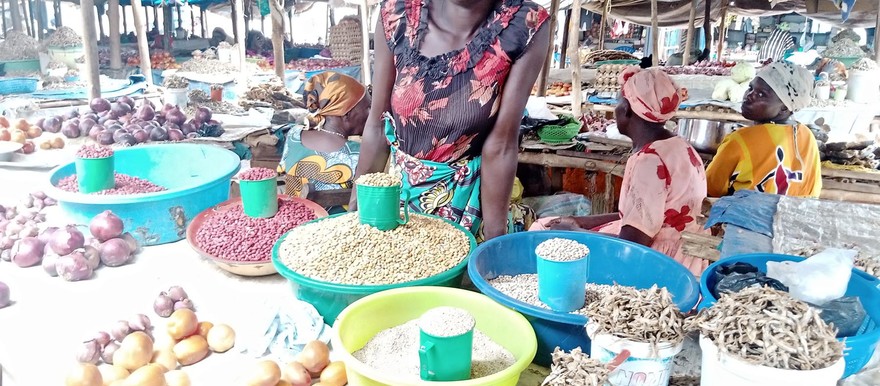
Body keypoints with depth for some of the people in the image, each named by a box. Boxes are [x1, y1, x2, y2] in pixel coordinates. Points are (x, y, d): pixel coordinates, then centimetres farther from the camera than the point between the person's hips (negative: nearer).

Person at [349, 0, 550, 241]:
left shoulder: (526, 26, -20)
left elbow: (500, 145, -19)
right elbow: (377, 127, -7)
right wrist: (355, 209, 0)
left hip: (472, 198, -2)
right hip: (399, 190, 3)